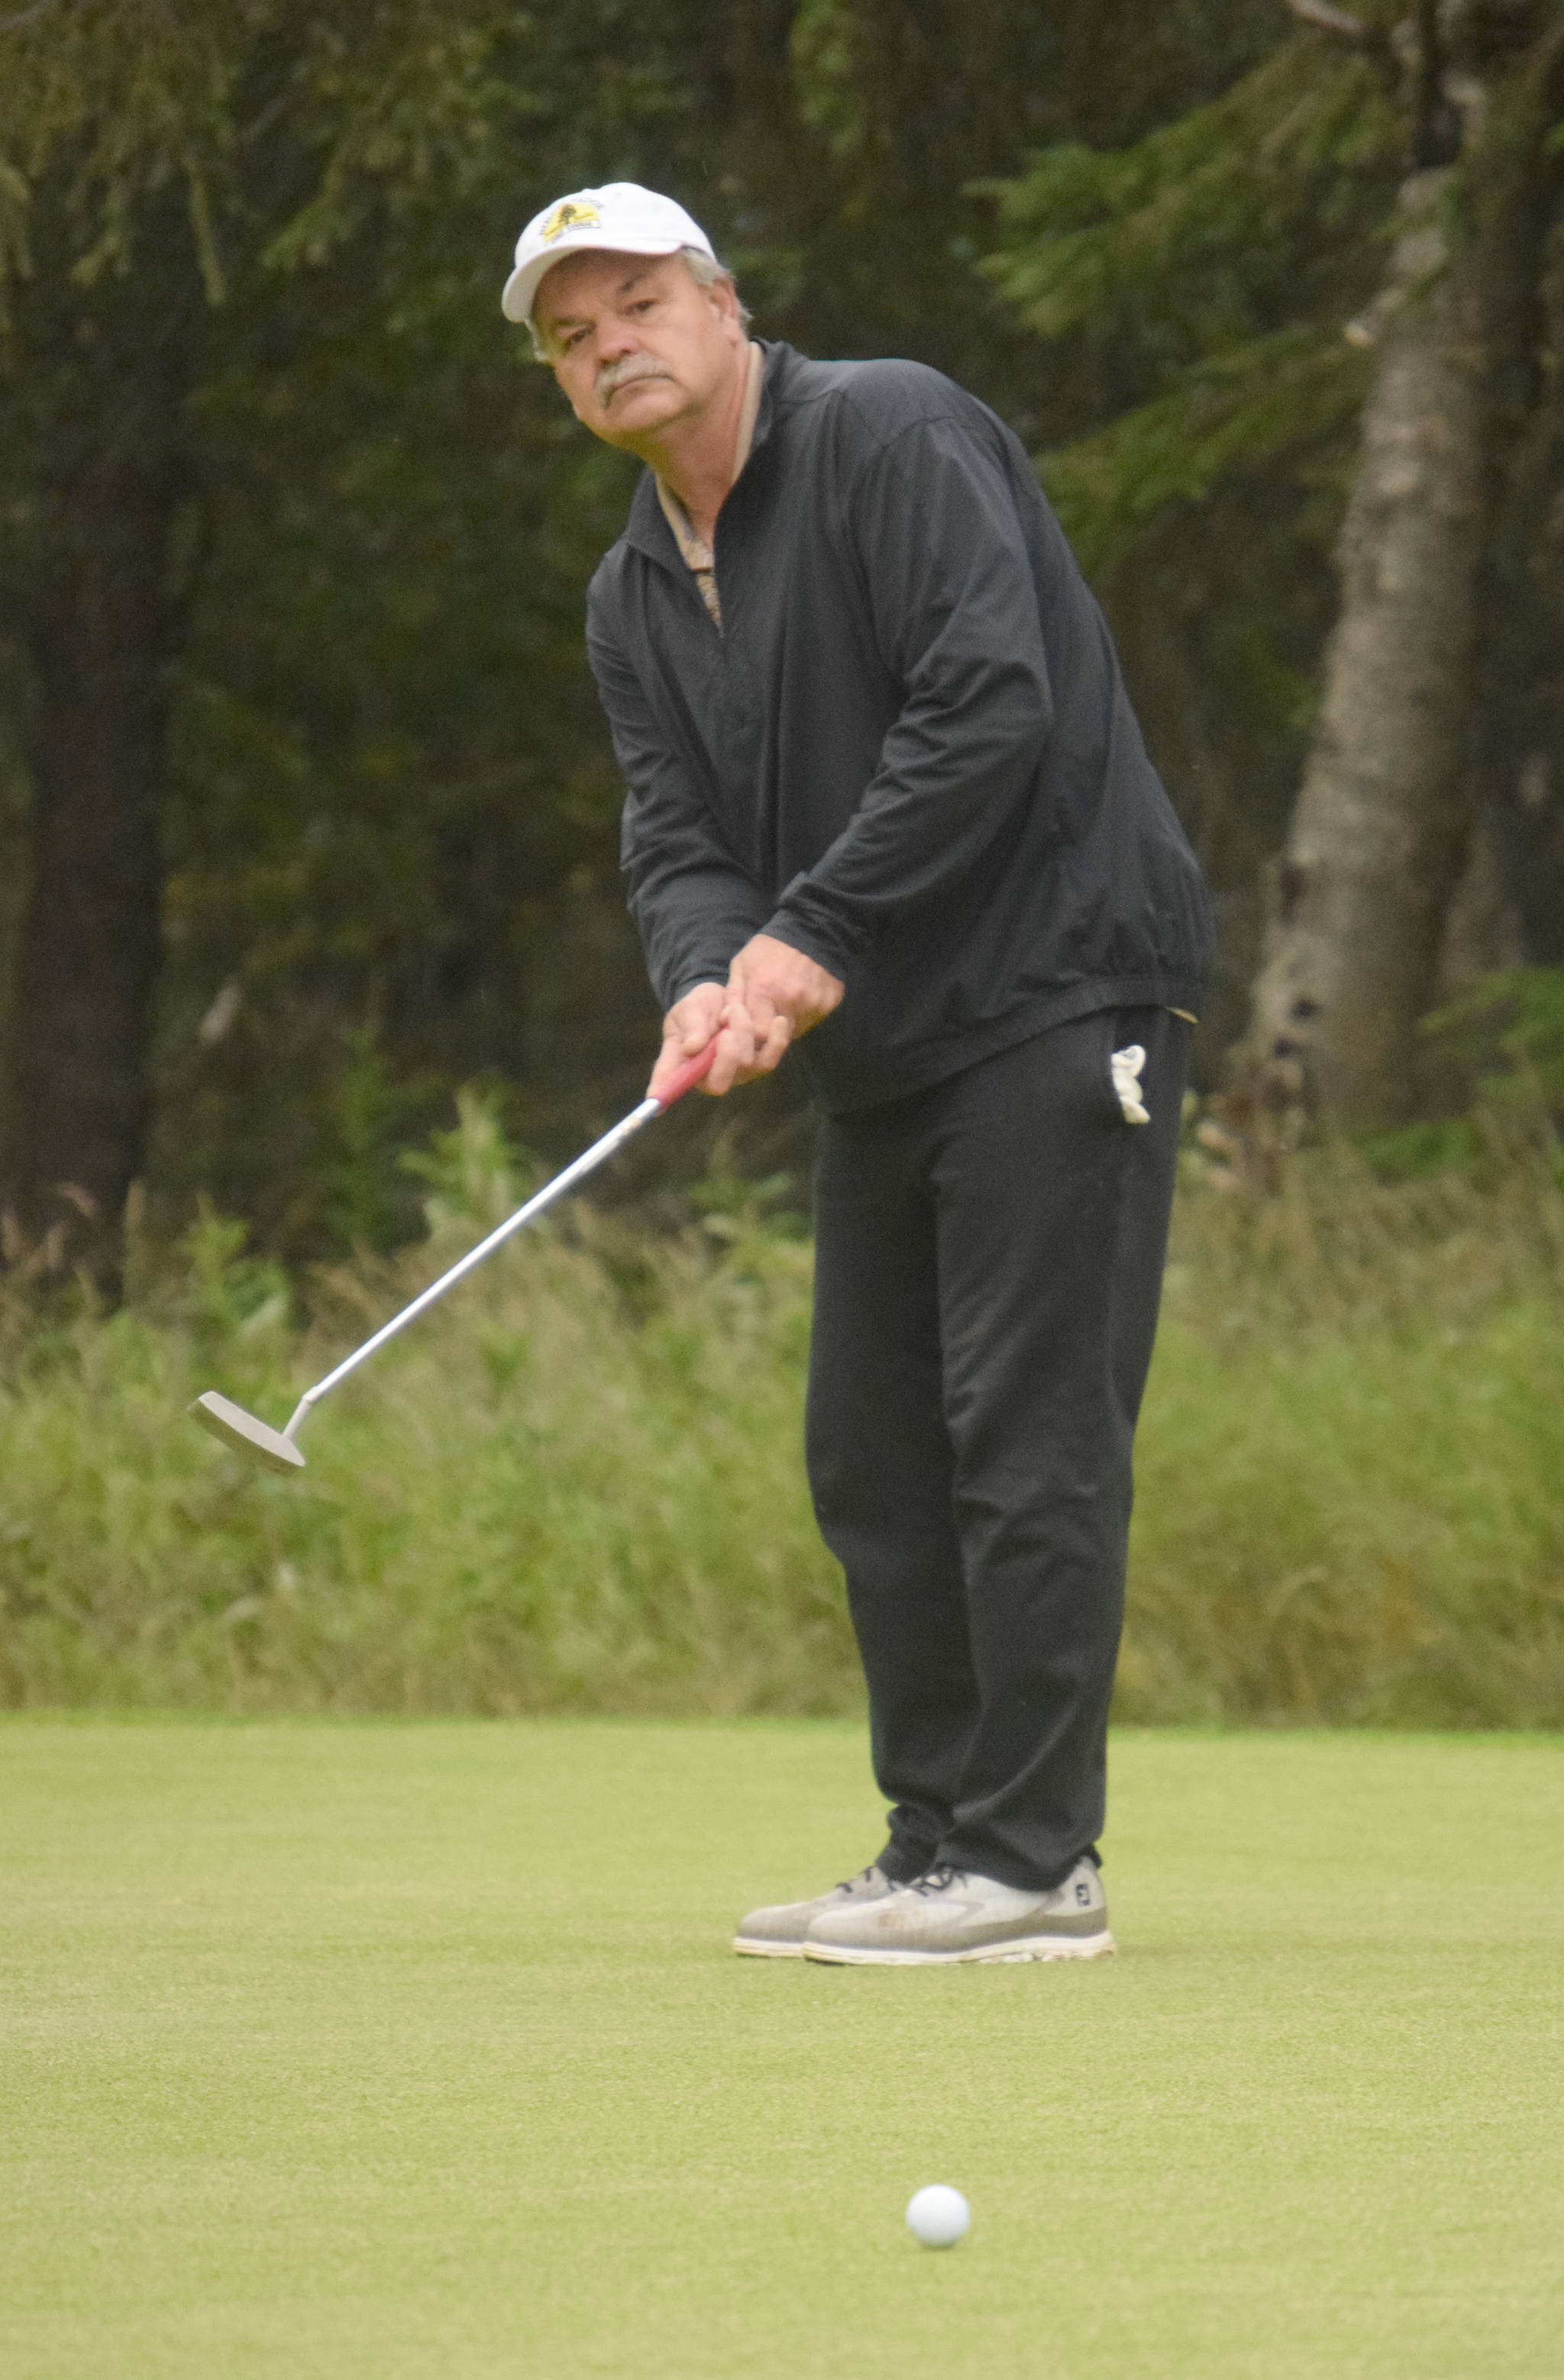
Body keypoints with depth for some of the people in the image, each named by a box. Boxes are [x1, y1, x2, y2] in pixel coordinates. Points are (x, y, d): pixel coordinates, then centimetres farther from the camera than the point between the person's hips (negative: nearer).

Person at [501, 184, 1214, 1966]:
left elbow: (991, 706, -20)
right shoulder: (635, 597, 14)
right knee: (872, 1451, 9)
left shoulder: (890, 437, -10)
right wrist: (712, 979, -16)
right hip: (887, 1051, 9)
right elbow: (679, 839, 7)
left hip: (1056, 999, -9)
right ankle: (939, 1850, 17)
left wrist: (818, 932, -18)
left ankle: (1033, 1860, -9)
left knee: (1028, 1429, -11)